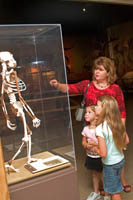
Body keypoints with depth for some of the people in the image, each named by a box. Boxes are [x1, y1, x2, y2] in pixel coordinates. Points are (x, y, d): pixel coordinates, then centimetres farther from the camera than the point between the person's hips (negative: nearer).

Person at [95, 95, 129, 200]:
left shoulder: (100, 128, -29)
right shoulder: (118, 123, -8)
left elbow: (103, 153, -27)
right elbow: (126, 141, 4)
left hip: (111, 164, -6)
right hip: (120, 159, 7)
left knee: (114, 191, 16)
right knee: (115, 187, 28)